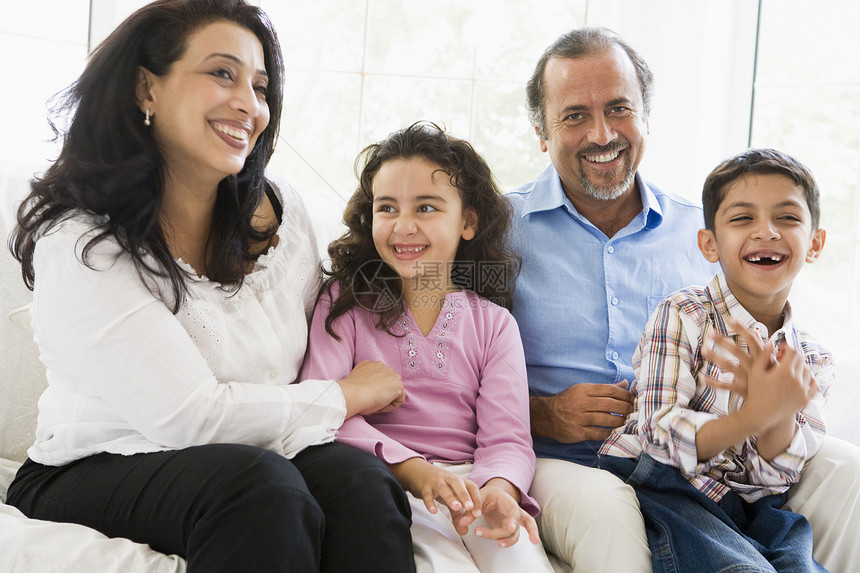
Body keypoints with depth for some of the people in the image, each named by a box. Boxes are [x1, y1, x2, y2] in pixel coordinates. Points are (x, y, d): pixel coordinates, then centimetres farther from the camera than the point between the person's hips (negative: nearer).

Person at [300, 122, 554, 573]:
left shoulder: (493, 323, 12)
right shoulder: (346, 302, 8)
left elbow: (507, 437, 2)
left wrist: (500, 489, -24)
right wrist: (411, 468, -23)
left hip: (469, 480, 2)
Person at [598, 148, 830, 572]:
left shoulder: (815, 361, 7)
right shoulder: (682, 315, -6)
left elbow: (776, 473, -1)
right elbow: (660, 436, -15)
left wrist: (782, 415, -23)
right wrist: (755, 415, -30)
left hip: (753, 506, 4)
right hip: (663, 488, -4)